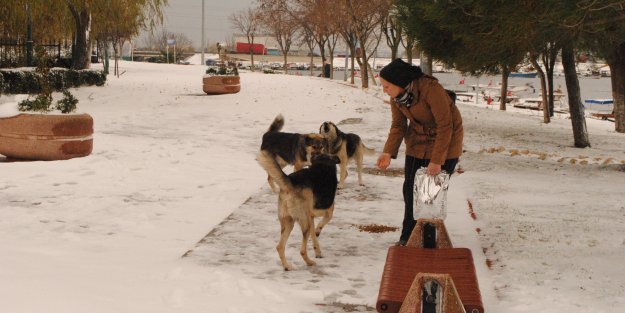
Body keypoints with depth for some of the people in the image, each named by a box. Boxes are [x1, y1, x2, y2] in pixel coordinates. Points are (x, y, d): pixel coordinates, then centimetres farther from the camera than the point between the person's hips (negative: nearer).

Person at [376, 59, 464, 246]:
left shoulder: (431, 89, -31)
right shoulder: (396, 97, -10)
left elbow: (445, 126, -28)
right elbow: (398, 125, -5)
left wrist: (437, 160, -27)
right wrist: (388, 152, -21)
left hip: (445, 141, -6)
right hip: (418, 142, 6)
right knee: (410, 188, 3)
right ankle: (408, 237, 12)